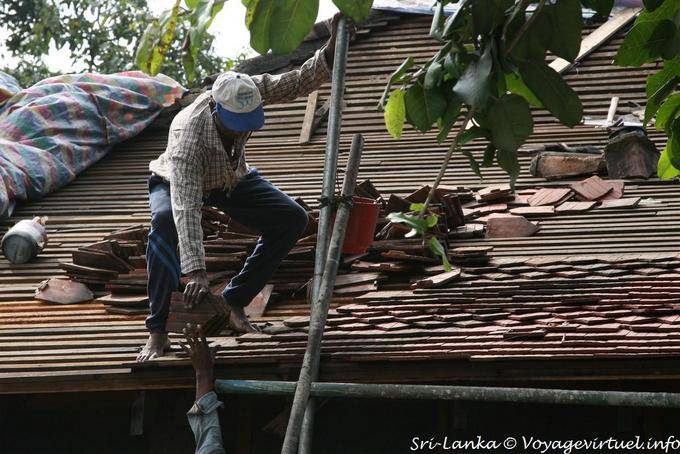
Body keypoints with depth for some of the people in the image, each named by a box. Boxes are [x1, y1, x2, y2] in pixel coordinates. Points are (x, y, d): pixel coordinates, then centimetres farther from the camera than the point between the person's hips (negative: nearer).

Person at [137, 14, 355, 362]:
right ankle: (158, 330, -31)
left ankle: (234, 301, -2)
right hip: (176, 183, -5)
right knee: (165, 221, -39)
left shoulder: (249, 91, -32)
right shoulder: (187, 136, -45)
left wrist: (332, 48, -46)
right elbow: (186, 209, -51)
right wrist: (196, 273, -59)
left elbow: (298, 83, -26)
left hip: (232, 178, 5)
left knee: (292, 219, -12)